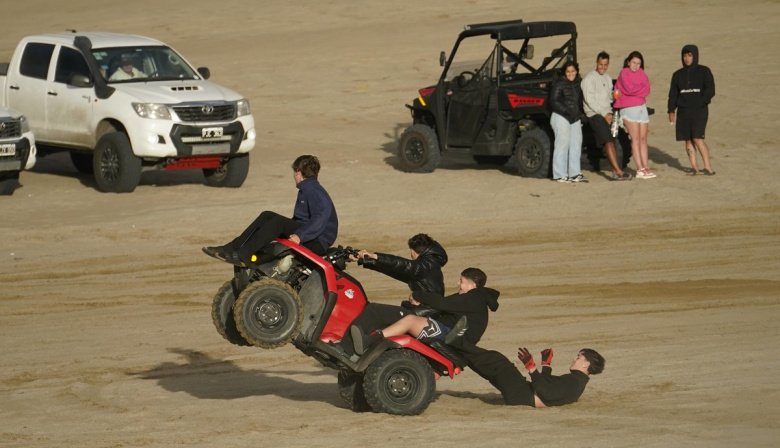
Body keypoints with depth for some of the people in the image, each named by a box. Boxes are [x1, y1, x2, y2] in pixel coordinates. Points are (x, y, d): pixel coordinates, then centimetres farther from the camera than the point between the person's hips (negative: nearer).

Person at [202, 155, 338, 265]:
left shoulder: (313, 190, -15)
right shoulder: (306, 189, 18)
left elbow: (322, 216, -30)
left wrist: (300, 235, -35)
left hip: (318, 242, -10)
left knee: (278, 222, -28)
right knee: (267, 216, 3)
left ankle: (242, 255, -33)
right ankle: (232, 248, -7)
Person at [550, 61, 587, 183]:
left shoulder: (577, 84, 14)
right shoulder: (559, 83, -7)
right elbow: (554, 101, -12)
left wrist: (580, 113, 8)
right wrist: (567, 111, -19)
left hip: (575, 118, 7)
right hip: (561, 118, -7)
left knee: (576, 145, 7)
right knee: (562, 145, -8)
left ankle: (575, 174, 13)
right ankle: (559, 175, -5)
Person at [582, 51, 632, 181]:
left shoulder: (608, 78, 19)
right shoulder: (589, 78, -5)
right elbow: (589, 100, -12)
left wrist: (610, 113, 5)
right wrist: (604, 114, -13)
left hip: (607, 114, 7)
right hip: (594, 114, -7)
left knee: (611, 142, 0)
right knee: (608, 141, -17)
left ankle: (615, 173, -3)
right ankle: (618, 172, -23)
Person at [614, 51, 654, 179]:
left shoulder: (641, 73, 16)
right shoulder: (624, 73, 0)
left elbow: (646, 90, 2)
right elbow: (629, 88, -13)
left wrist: (635, 90, -11)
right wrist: (640, 90, 1)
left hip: (642, 107, 6)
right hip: (629, 108, -6)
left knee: (643, 138, 4)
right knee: (636, 138, -9)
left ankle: (645, 167, 3)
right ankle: (640, 169, -12)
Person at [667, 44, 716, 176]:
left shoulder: (704, 72, 2)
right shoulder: (678, 75, 13)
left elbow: (710, 91, -5)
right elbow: (673, 94, 12)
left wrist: (699, 102, -15)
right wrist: (671, 111, 2)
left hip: (699, 111, -4)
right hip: (683, 112, 4)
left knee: (697, 139, -15)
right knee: (688, 140, 2)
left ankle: (708, 167, -14)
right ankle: (694, 167, 7)